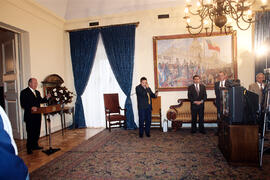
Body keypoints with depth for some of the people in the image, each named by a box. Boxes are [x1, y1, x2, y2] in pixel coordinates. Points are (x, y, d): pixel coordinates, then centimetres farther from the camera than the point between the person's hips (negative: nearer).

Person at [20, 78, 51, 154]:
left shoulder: (37, 92, 16)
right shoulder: (24, 92, -7)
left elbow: (40, 101, 15)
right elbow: (23, 104, -14)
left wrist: (46, 98, -1)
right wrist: (31, 107, -27)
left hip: (37, 116, 7)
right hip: (30, 116, -7)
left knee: (37, 132, 14)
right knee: (30, 133, -1)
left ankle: (35, 145, 28)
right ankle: (29, 148, 12)